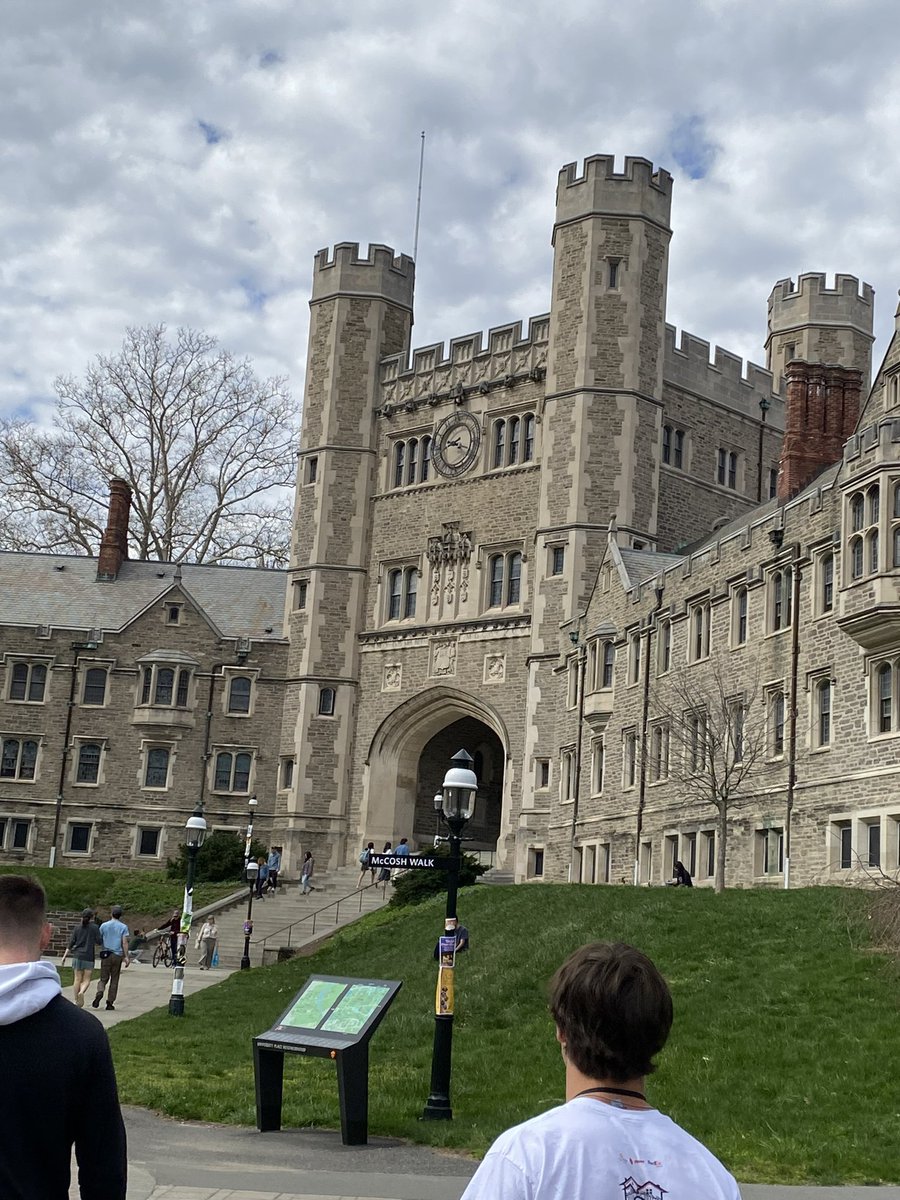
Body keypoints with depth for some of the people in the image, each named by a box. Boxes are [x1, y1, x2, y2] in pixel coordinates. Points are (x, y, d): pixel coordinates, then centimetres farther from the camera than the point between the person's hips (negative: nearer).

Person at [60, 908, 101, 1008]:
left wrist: (64, 957, 4)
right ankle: (81, 992, -26)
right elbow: (98, 942, -5)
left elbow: (70, 943, 2)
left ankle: (77, 1001, 11)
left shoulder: (77, 928, 4)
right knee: (86, 979, 3)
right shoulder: (95, 927, -4)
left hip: (77, 955, 3)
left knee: (77, 979, 10)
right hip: (89, 956, -3)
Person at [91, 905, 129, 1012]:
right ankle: (110, 1003, 6)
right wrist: (126, 957, -5)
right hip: (118, 955, -1)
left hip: (106, 955, 1)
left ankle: (100, 992, -23)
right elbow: (124, 943, -7)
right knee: (114, 980, 8)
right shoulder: (123, 927, 0)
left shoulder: (104, 925, 4)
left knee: (103, 978, 7)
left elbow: (99, 940, 9)